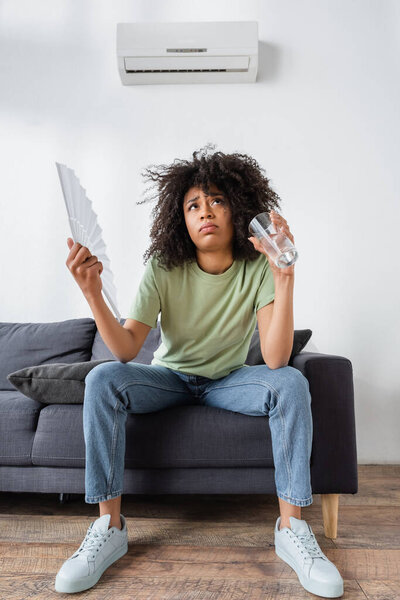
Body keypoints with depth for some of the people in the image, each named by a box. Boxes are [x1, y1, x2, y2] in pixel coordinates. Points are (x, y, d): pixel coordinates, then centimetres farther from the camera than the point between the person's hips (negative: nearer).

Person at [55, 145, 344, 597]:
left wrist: (284, 278, -38)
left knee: (291, 383, -27)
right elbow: (126, 349, -24)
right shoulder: (164, 268, -16)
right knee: (102, 379, -25)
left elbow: (275, 359, -29)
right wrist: (93, 293, -39)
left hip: (228, 381, 0)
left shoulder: (257, 268, -17)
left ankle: (291, 527, -15)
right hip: (170, 377, 1)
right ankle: (109, 526, -14)